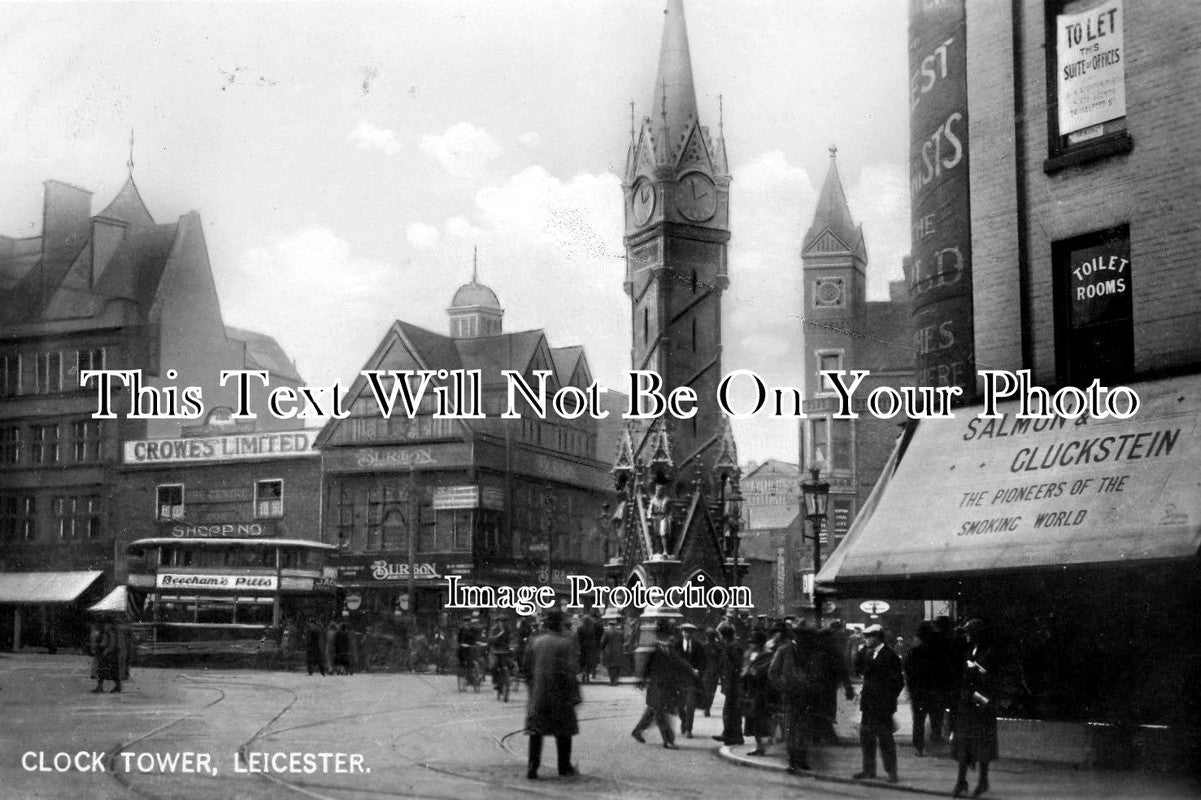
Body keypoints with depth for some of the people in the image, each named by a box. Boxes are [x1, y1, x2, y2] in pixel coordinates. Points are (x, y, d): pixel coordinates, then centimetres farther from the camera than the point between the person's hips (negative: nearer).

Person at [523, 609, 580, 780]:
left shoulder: (535, 642, 3)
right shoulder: (566, 643, -9)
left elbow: (525, 668, 7)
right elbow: (571, 670, -13)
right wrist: (575, 695, -8)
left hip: (537, 694, 3)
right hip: (560, 695, -3)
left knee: (536, 731, 4)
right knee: (564, 731, 11)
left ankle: (532, 768, -3)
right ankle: (564, 767, 19)